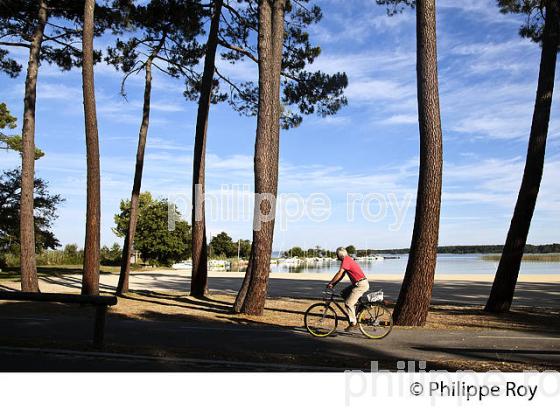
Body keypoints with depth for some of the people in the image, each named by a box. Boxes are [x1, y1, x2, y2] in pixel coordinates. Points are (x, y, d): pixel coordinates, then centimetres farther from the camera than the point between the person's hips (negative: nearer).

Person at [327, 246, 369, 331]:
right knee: (343, 293, 15)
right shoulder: (348, 260, 17)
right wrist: (333, 284, 13)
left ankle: (353, 323, 3)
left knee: (348, 303, -7)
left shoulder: (345, 260, -13)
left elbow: (339, 274, -19)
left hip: (361, 285, -10)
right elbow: (341, 276, 18)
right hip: (358, 283, 10)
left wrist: (330, 283, -12)